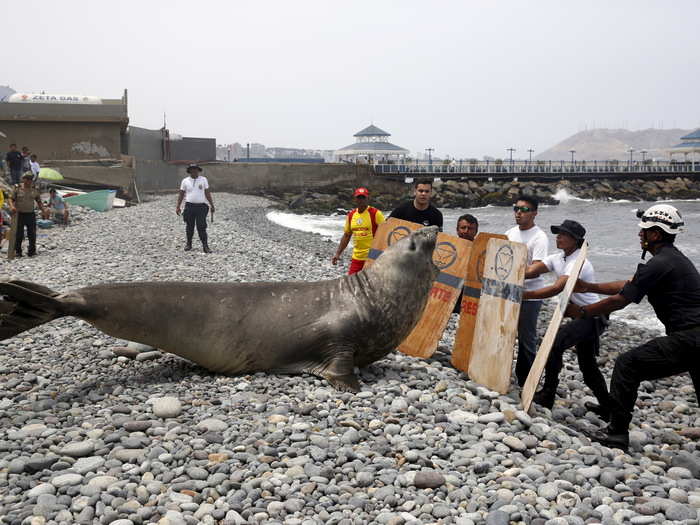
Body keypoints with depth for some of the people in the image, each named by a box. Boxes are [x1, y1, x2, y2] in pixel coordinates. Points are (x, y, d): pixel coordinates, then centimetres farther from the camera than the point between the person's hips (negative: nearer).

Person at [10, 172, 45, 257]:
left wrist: (43, 210, -5)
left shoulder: (35, 190, 5)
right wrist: (12, 206, -23)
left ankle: (32, 251, 12)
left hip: (30, 214, 2)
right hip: (19, 214, -2)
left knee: (32, 234, 2)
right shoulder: (17, 188, -1)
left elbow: (39, 202, 9)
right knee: (19, 234, 2)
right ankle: (17, 251, 12)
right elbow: (11, 199, -3)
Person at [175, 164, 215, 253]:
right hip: (189, 206, 1)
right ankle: (189, 244, 26)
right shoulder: (185, 181, 5)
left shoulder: (203, 179, 5)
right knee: (189, 227, 9)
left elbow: (207, 193, 7)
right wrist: (178, 207, 4)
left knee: (201, 227, -7)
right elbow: (181, 194, 8)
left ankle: (205, 246, -6)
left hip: (201, 206, -1)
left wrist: (212, 205, 5)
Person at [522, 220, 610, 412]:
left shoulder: (579, 263, -22)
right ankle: (608, 409, 30)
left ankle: (547, 396, -17)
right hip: (579, 316, 9)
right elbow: (529, 271, -10)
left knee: (554, 342, -25)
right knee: (587, 365, 16)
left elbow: (556, 289, -35)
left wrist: (523, 295, -40)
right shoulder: (558, 258, 3)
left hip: (593, 318, -9)